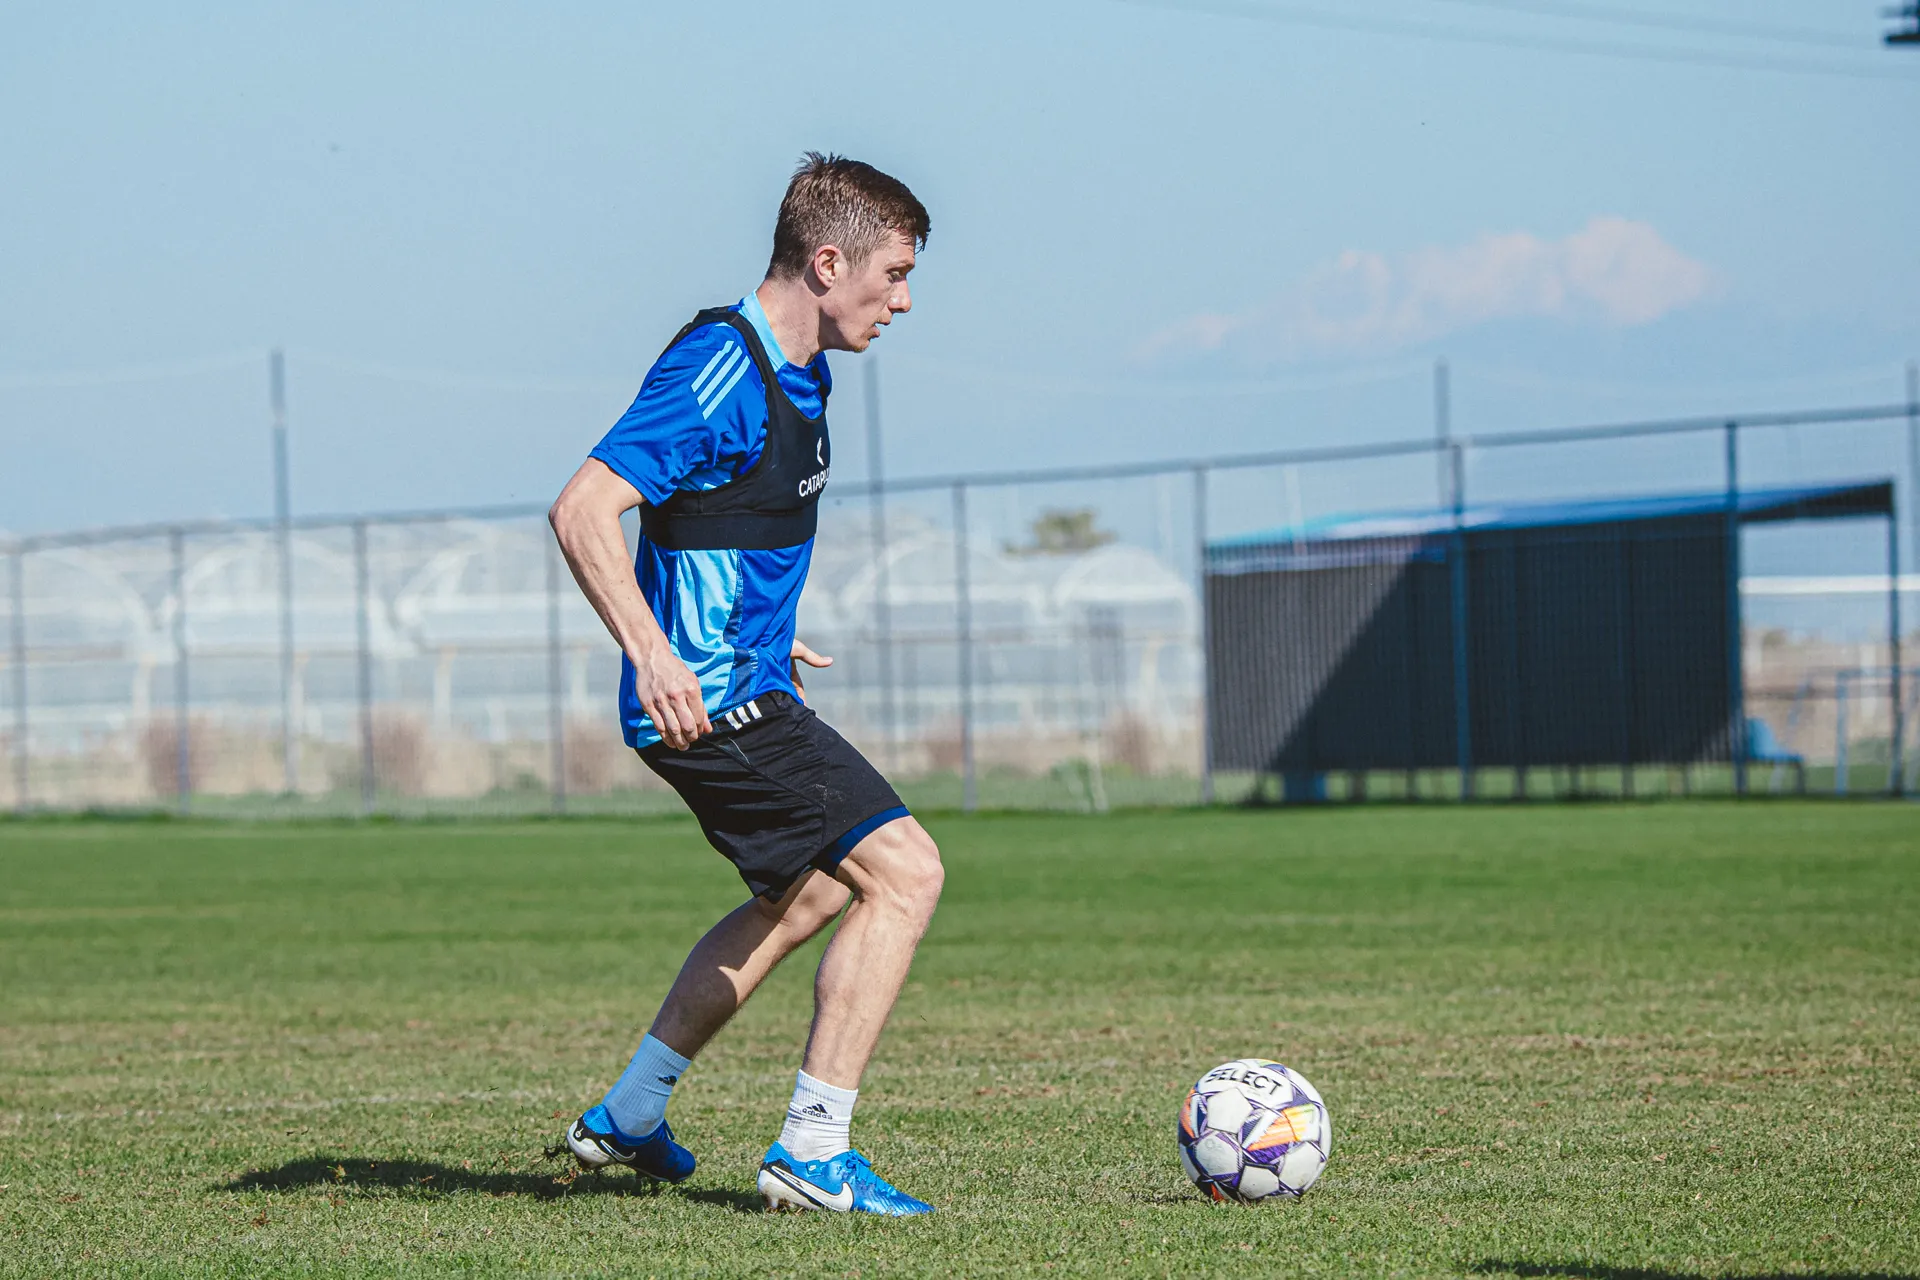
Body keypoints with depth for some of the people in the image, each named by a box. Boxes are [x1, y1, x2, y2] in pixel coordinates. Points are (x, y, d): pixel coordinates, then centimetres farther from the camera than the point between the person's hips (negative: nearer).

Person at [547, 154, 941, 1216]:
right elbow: (583, 511, -27)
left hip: (740, 685, 11)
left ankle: (627, 1116, 33)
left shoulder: (793, 371, 11)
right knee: (904, 872, -14)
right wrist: (651, 651, -37)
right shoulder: (722, 371, -20)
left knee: (804, 893, 26)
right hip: (713, 703, -11)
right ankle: (812, 1153, -11)